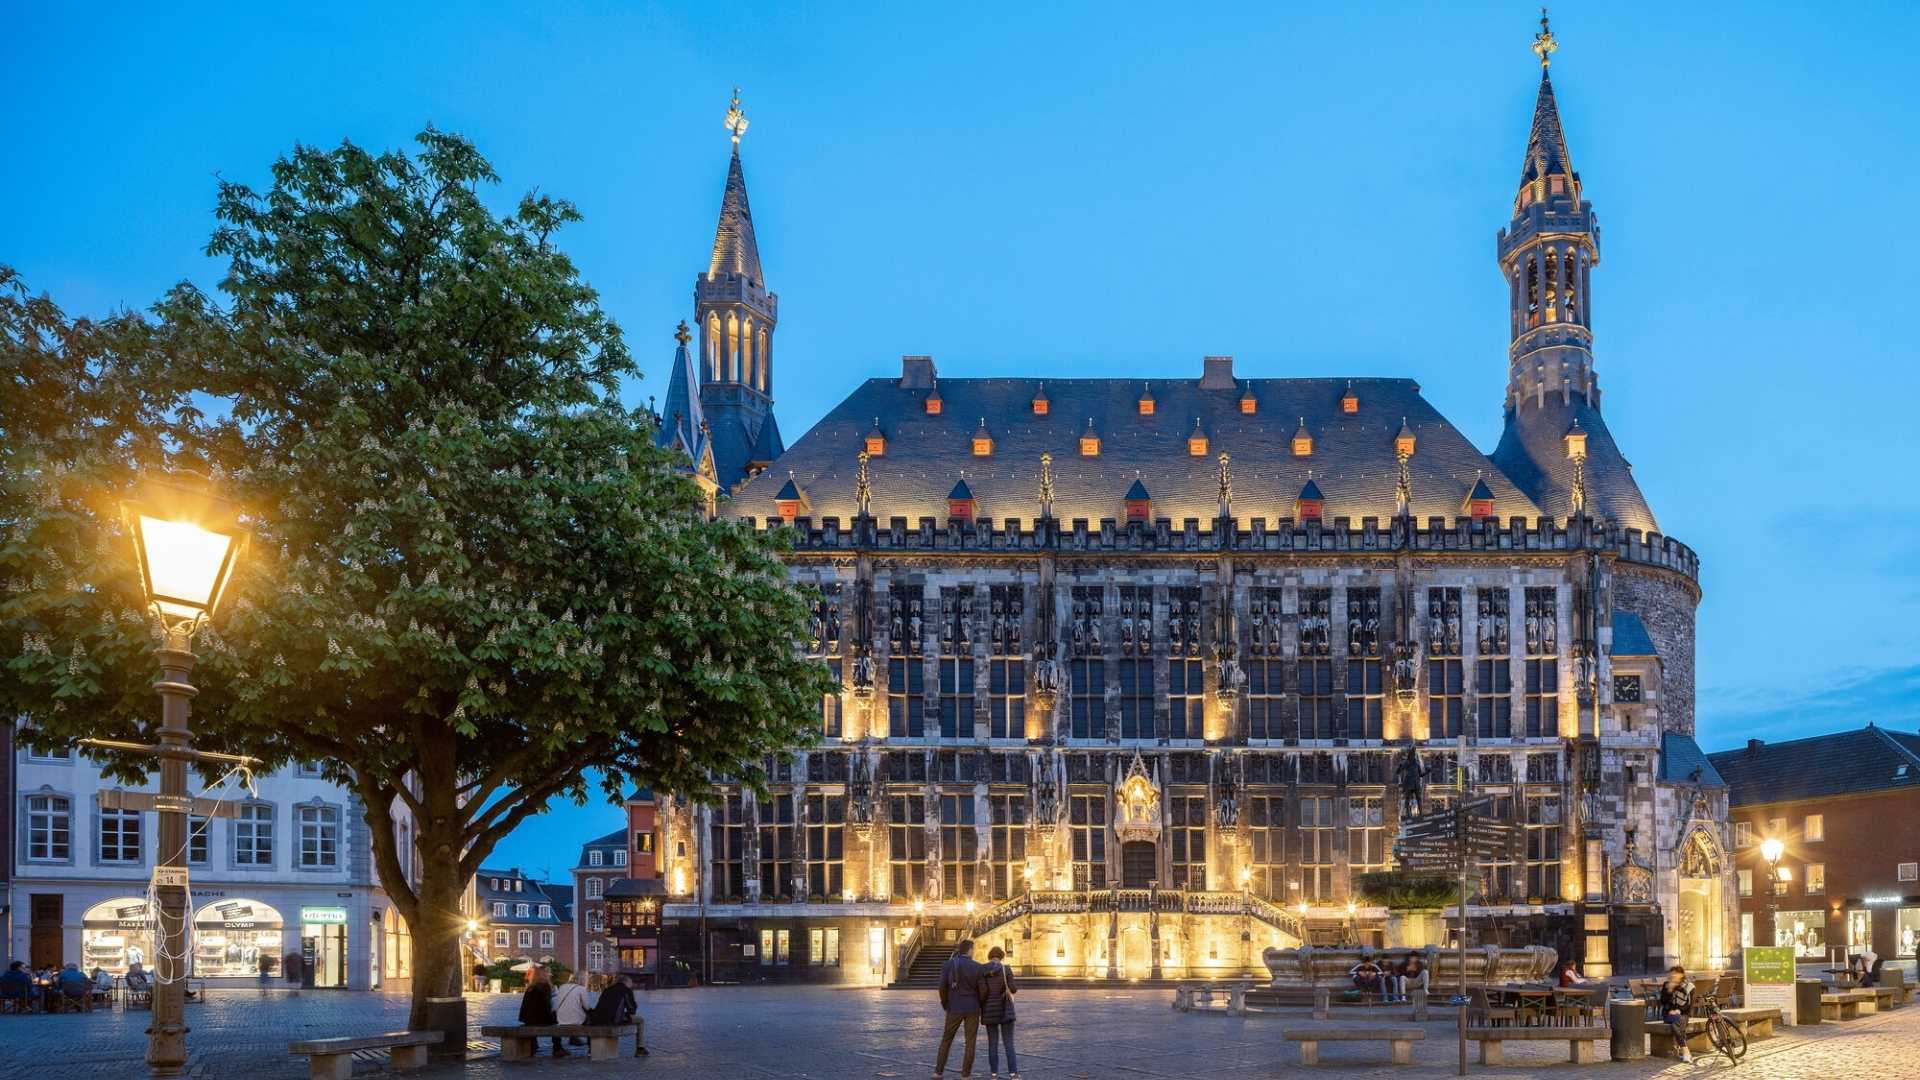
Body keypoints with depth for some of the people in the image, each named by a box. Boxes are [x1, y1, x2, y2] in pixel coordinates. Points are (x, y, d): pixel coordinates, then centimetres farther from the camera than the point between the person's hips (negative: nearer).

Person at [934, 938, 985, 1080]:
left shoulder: (947, 965, -4)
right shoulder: (977, 966, -7)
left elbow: (942, 987, -6)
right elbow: (982, 988, -5)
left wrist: (945, 1004, 11)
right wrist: (980, 1005, 13)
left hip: (955, 1009, 1)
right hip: (972, 1009, -1)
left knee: (946, 1040, 15)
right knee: (970, 1042, 6)